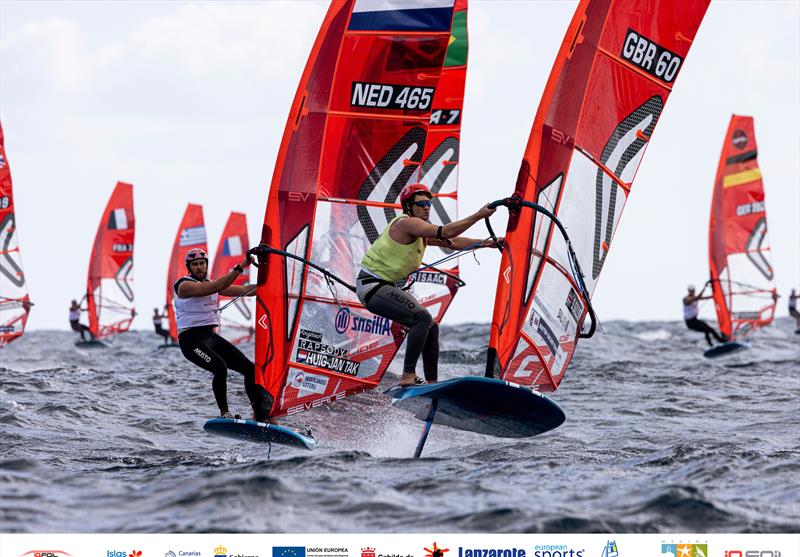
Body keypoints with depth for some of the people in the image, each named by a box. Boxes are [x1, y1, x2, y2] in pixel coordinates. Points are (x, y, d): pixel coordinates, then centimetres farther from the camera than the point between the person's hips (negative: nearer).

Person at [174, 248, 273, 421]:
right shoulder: (184, 285, -9)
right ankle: (225, 413, -18)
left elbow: (244, 290, 15)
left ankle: (260, 415, 0)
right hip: (191, 340, -8)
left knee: (250, 368, -3)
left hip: (211, 336, 8)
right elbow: (214, 288, -24)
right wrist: (240, 267, -30)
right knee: (220, 367, -32)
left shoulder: (212, 283, 16)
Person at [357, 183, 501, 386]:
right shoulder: (406, 223, -18)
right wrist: (479, 215, -28)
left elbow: (453, 242, 12)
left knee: (430, 327, 10)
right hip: (372, 286, -11)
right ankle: (408, 376, -24)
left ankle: (432, 381, 14)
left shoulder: (422, 232, 13)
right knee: (422, 318, -23)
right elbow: (445, 232, -28)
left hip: (386, 286, 11)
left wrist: (486, 243, 2)